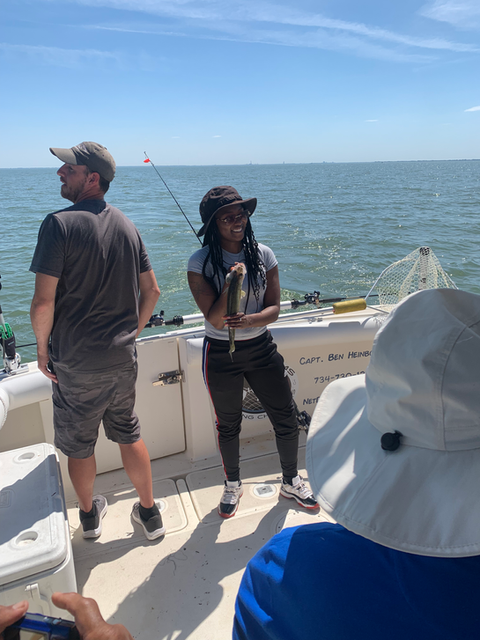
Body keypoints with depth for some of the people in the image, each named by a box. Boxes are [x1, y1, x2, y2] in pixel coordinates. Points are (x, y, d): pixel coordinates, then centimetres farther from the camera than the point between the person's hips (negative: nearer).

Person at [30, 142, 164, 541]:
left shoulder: (60, 224, -16)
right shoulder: (127, 226, 3)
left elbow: (44, 302, -20)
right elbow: (152, 291, 8)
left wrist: (42, 347, -4)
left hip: (76, 362, -5)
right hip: (123, 357, 5)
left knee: (79, 445, 17)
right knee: (129, 435, 20)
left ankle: (89, 515, 39)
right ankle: (149, 513, 34)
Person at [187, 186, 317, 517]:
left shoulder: (263, 254, -3)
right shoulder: (201, 263, -12)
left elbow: (274, 308, -5)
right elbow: (214, 318, -16)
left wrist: (248, 320, -25)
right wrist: (229, 284, -32)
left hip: (261, 347, 3)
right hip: (221, 354, -2)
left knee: (287, 417, 7)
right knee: (228, 425, 14)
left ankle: (291, 481, 34)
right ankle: (233, 484, 41)